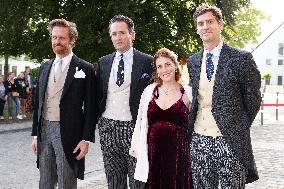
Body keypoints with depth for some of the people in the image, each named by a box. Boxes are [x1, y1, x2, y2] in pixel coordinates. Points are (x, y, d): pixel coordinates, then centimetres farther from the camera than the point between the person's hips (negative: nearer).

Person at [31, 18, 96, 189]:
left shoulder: (85, 69, -5)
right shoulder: (45, 67, 12)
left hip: (68, 133, -5)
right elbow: (38, 102, 14)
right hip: (44, 130, 5)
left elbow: (90, 107, -6)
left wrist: (86, 139, -10)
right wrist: (35, 134, 12)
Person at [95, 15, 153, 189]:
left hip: (134, 128, -3)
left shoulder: (147, 62, -2)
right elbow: (99, 94, 16)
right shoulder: (103, 62, 10)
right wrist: (98, 118, 8)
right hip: (108, 127, 4)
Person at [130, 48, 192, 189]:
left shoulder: (188, 94, 0)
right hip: (153, 152, 2)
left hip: (178, 153, -1)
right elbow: (140, 122, 10)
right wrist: (136, 148, 7)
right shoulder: (149, 91, 5)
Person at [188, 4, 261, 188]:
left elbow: (253, 99, 0)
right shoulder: (193, 61, 11)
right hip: (198, 140, 5)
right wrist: (193, 126, 11)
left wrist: (239, 129, 1)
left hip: (230, 142, -4)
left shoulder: (241, 58, -5)